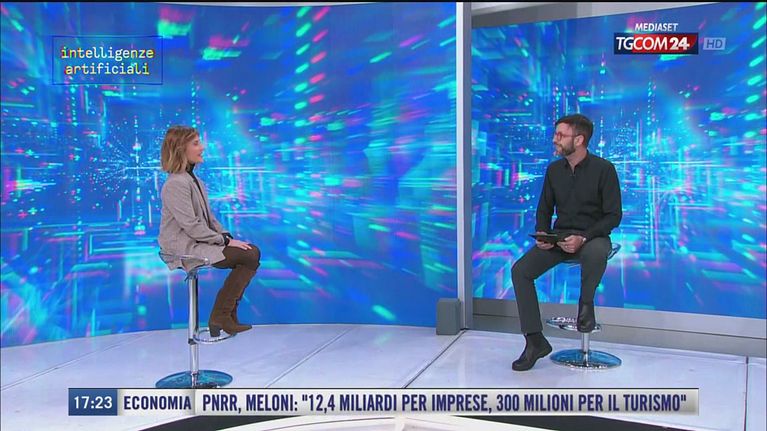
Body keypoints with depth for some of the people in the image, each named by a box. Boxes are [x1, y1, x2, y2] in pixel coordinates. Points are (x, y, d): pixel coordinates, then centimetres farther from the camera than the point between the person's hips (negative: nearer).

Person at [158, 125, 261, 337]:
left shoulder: (194, 180, 13)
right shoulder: (176, 184, -16)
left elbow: (209, 217, 17)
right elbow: (191, 226, -21)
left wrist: (227, 235, 2)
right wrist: (225, 241, -17)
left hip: (199, 241, 9)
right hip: (184, 247, -9)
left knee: (253, 251, -3)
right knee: (249, 256, -18)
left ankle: (228, 314, 2)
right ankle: (220, 316, -7)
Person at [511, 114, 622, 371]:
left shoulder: (603, 169, -9)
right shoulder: (554, 169, 6)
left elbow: (614, 215, -10)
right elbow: (544, 208, 14)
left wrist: (583, 238, -24)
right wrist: (542, 233, -8)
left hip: (592, 236, -4)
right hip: (559, 236, 5)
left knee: (595, 253, -42)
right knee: (520, 271, -18)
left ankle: (586, 303, -9)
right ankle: (535, 341, -11)